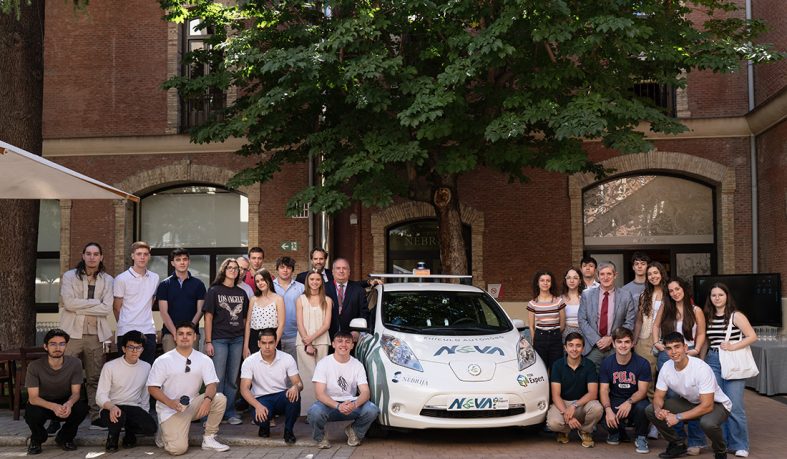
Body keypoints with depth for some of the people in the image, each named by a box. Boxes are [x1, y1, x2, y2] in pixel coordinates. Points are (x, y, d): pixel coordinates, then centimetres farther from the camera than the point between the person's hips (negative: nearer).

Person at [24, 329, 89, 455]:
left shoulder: (75, 363, -14)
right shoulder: (35, 366, -19)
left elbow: (76, 392, -12)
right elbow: (33, 397, -22)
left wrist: (69, 403, -39)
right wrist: (53, 407, -43)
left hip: (65, 404, 2)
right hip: (42, 404, -1)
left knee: (82, 407, -30)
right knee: (32, 413, -36)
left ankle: (64, 438, 2)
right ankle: (36, 439, 2)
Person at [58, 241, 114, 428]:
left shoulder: (107, 280, 8)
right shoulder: (69, 276, 3)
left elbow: (107, 309, -3)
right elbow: (69, 302, -11)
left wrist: (80, 307, -7)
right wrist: (96, 303, -7)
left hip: (95, 335, 2)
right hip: (73, 333, -2)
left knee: (95, 378, 5)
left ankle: (96, 417, 9)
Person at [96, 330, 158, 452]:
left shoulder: (146, 367, 4)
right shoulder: (110, 367, -9)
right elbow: (100, 396, -13)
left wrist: (143, 414, 9)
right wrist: (112, 407, -34)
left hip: (134, 408, 3)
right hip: (111, 408, -3)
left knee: (151, 427, -25)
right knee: (118, 417, -39)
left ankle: (130, 431, 10)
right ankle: (113, 435, -1)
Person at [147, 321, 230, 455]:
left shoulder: (204, 360, 0)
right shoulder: (163, 361, -6)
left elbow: (212, 384, -8)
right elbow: (152, 388, -7)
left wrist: (207, 399, -31)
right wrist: (170, 403, -23)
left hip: (193, 404, 3)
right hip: (170, 410, -3)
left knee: (219, 398, -23)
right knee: (178, 448, -22)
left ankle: (209, 439, -6)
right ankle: (164, 433, 14)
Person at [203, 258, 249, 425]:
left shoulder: (241, 293, 12)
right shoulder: (214, 291, 1)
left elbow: (244, 318, 13)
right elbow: (208, 317, -3)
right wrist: (208, 342, -10)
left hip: (237, 339, 4)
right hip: (219, 339, -4)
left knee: (233, 379, 8)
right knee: (218, 378, -3)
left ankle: (230, 412, 16)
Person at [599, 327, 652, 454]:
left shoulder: (642, 363, -9)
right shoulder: (607, 363, -3)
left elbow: (642, 391, -12)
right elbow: (603, 390, -6)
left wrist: (629, 402, -33)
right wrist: (608, 409, -26)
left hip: (635, 400, -1)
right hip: (615, 401, 2)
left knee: (642, 407, -37)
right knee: (605, 416, -30)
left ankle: (641, 438, -5)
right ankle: (616, 433, 11)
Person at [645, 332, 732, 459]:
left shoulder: (701, 368, -31)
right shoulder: (666, 367, -13)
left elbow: (707, 406, -32)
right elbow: (658, 396, -3)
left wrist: (678, 417, -33)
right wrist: (658, 409, -27)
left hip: (716, 404, -6)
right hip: (689, 402, 6)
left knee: (707, 422, -41)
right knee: (651, 410, -11)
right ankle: (678, 444, 10)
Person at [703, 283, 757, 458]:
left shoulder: (736, 316, -3)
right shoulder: (708, 317, 11)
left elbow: (752, 336, -8)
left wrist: (733, 346, -15)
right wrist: (702, 359, 2)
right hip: (713, 362, 5)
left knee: (734, 406, -7)